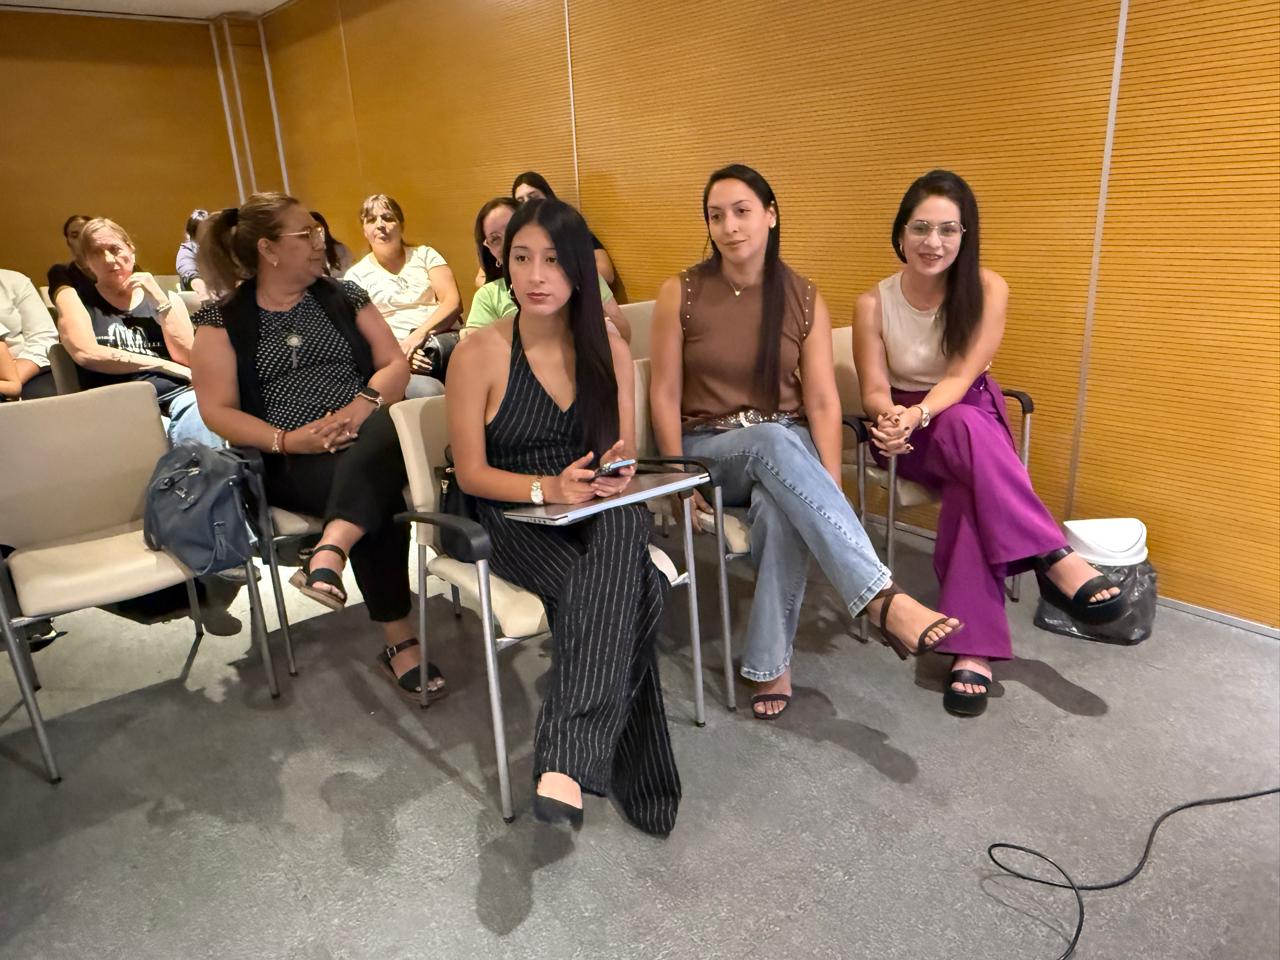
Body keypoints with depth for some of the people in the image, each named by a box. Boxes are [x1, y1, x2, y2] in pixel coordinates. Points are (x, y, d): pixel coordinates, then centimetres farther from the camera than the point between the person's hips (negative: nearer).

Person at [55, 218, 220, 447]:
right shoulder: (75, 298, 15)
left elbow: (188, 358, 5)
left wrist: (159, 300, 1)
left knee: (201, 414, -34)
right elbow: (86, 354, -3)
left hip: (176, 394, 2)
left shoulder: (165, 298, 19)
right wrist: (165, 366, -4)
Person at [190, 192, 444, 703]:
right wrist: (287, 440, -17)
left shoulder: (343, 295, 13)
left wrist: (362, 406, -14)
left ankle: (328, 556, -51)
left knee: (377, 450, -36)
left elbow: (395, 364, 7)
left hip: (368, 436, 3)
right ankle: (400, 644, -26)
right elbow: (218, 410, 0)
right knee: (377, 491, -32)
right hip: (291, 462, -2)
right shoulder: (222, 320, 6)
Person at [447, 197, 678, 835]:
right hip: (514, 519, -2)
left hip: (599, 512, 3)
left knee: (622, 530, -37)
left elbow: (622, 454, 12)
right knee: (628, 593, -33)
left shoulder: (609, 351, 5)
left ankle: (566, 756, -41)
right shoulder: (479, 354, -5)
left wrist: (617, 474, -13)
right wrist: (548, 488, -21)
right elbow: (472, 472, -4)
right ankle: (637, 778, -21)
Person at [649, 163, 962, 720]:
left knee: (782, 508, -37)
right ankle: (883, 599, -47)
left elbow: (822, 402, -4)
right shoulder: (680, 294, -3)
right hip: (709, 447, -1)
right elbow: (665, 395, -4)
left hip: (786, 447, 1)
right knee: (773, 441, -38)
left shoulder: (804, 298, 1)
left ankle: (770, 664, -24)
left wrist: (829, 485, -17)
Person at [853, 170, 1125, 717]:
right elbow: (874, 392, -9)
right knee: (964, 427, -37)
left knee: (971, 489, -36)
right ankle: (1055, 557, -37)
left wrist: (918, 414, -36)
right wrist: (893, 417, -34)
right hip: (906, 431, -1)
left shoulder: (987, 289, -8)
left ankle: (973, 650, -38)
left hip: (974, 415, 1)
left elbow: (963, 375, -16)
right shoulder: (873, 304, -8)